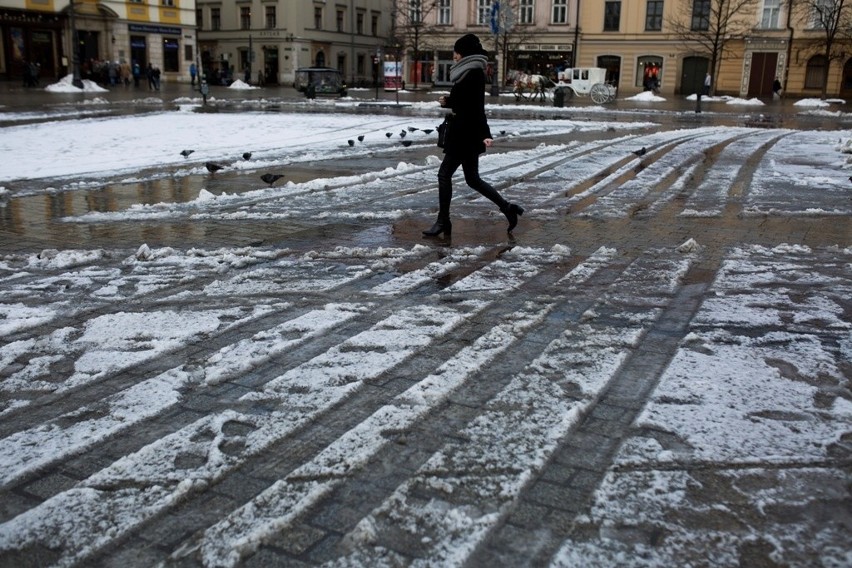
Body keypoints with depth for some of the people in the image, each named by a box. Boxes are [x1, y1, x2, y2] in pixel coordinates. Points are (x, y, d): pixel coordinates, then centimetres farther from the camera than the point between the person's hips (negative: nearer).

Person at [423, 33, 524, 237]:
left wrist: (484, 134, -23)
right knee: (472, 179, 12)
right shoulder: (471, 73, 16)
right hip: (465, 133, 10)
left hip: (466, 134, -10)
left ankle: (443, 221, 3)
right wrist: (447, 101, 7)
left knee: (444, 174, -4)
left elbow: (476, 107, -21)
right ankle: (508, 208, 14)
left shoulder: (473, 74, -14)